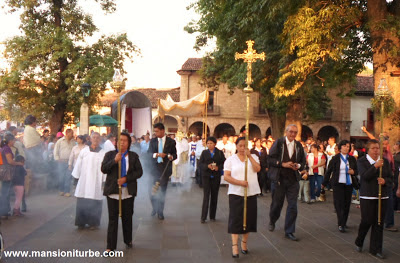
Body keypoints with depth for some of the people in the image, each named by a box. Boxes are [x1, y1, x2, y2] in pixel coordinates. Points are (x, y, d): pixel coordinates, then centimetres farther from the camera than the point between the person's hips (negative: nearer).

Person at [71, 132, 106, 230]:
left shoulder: (103, 153, -1)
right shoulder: (84, 151, 3)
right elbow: (78, 165, 9)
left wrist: (105, 180, -2)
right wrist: (76, 177, 9)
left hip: (96, 183, -1)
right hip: (84, 181, 1)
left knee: (95, 203, 2)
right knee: (82, 203, 5)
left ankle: (93, 223, 17)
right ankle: (81, 222, 17)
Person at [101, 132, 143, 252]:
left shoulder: (134, 156, 5)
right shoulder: (110, 154, 5)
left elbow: (139, 172, 0)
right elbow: (103, 169, -6)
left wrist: (126, 178, -12)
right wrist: (114, 160, -19)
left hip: (128, 192, 1)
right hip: (113, 191, -1)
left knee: (127, 217, 12)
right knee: (112, 219, 0)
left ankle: (128, 241, 31)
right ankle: (110, 246, 7)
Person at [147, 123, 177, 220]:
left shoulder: (171, 142, 1)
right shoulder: (152, 141, 6)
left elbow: (175, 155, 3)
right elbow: (149, 153, -2)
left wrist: (171, 156, -19)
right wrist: (156, 154, -21)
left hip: (165, 168, -1)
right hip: (155, 168, 1)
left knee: (163, 191, 7)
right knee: (152, 190, 1)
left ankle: (160, 212, 19)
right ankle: (155, 208, 26)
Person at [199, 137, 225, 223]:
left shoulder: (220, 153, 6)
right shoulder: (204, 152, 6)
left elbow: (224, 163, 2)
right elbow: (200, 163, 1)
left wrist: (218, 167, -17)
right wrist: (207, 166, -17)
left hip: (216, 176, 1)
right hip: (206, 176, -1)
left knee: (214, 196, 8)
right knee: (206, 196, -7)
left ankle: (212, 216, 19)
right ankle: (203, 217, -4)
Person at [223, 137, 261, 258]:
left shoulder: (253, 157, 8)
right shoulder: (231, 159, 3)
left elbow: (258, 169, -10)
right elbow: (226, 176, -5)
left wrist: (249, 156, -16)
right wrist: (240, 182, -17)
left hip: (251, 193, 2)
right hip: (236, 193, -2)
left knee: (248, 218, 8)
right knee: (235, 219, -5)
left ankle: (244, 243, 24)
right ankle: (234, 246, -1)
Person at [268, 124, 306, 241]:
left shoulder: (299, 145, 7)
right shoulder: (278, 143, -4)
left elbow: (303, 161, 14)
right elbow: (270, 159, -8)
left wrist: (298, 166, -7)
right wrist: (283, 164, -18)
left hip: (293, 180, 3)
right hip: (279, 179, -3)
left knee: (293, 206, 0)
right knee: (277, 203, 10)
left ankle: (289, 231, 11)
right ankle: (272, 221, 40)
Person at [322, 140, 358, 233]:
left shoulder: (352, 159, 9)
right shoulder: (335, 158, 0)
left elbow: (357, 171, 15)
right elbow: (329, 171, 2)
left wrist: (353, 172, -9)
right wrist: (324, 183, 3)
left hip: (349, 184, 3)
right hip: (338, 184, -3)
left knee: (347, 203, 6)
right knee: (339, 203, -8)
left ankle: (343, 223, 19)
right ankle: (340, 224, -6)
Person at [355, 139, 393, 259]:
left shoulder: (385, 161, 8)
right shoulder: (361, 161, -3)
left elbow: (390, 177, 9)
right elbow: (364, 176, -16)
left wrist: (384, 181, -13)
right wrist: (375, 166, -26)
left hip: (382, 196, 4)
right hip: (367, 196, -3)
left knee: (379, 222, 5)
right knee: (367, 221, -3)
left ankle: (375, 249, 16)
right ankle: (359, 243, 23)